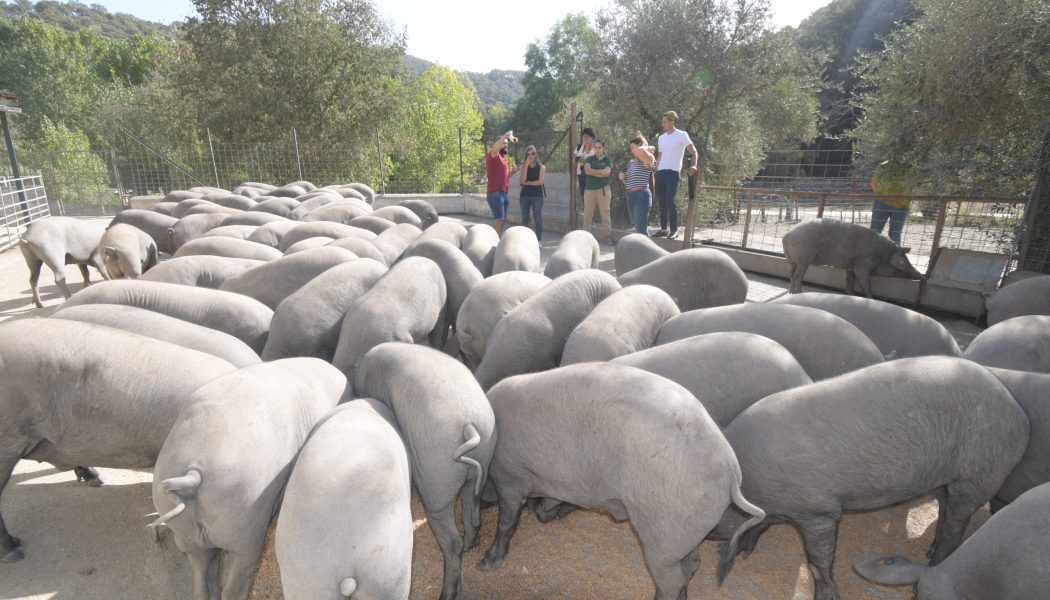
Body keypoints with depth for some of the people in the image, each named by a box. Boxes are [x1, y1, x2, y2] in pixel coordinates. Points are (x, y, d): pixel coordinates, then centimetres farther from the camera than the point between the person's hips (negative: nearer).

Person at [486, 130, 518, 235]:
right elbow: (495, 147, -29)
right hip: (495, 193, -9)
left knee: (503, 220, 15)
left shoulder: (502, 158, 22)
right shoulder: (493, 156, -4)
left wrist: (513, 171, 13)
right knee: (500, 220, -12)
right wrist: (506, 135, -27)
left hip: (503, 193, 9)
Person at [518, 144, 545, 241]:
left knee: (538, 219, -3)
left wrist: (528, 183, -6)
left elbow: (540, 181, -11)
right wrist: (526, 165, -10)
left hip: (537, 196, -3)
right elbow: (522, 180, -8)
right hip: (525, 195, 3)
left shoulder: (541, 167, 1)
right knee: (524, 219, 6)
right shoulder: (523, 166, 7)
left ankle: (539, 240, 3)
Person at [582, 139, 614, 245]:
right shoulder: (589, 159, 10)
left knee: (605, 213, -1)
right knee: (587, 214, 2)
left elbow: (606, 172, -10)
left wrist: (593, 171, -6)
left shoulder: (608, 160, 7)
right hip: (590, 189, 2)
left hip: (603, 189, -1)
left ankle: (608, 235, 4)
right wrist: (601, 172, -8)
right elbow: (587, 170, -7)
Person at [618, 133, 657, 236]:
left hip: (641, 195, -9)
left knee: (641, 228, -6)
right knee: (637, 227, 18)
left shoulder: (647, 160, -10)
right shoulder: (631, 162, 15)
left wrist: (648, 148, -13)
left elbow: (639, 151, -34)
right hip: (630, 196, 9)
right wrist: (623, 178, 2)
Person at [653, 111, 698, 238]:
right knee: (661, 202, 6)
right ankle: (663, 229, 12)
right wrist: (656, 172, 11)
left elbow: (693, 151, -1)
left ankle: (674, 229, -3)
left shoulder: (682, 135, -1)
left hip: (673, 173, -6)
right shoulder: (661, 138, 17)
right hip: (660, 172, 6)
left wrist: (693, 166, -18)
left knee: (670, 201, -12)